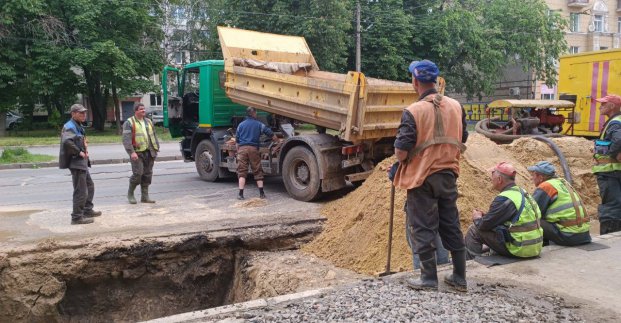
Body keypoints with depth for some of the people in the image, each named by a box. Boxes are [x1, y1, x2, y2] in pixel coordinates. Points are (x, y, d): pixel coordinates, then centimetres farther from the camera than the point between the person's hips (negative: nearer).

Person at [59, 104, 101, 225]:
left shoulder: (79, 126, 16)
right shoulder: (70, 127, -16)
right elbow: (66, 141, -34)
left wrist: (85, 149, 13)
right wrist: (79, 152, -25)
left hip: (82, 161, 11)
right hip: (76, 162, -11)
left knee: (90, 186, 22)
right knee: (81, 191, -7)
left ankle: (88, 210, 34)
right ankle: (77, 217, 1)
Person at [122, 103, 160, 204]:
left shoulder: (148, 122, 18)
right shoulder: (129, 123, -1)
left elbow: (154, 136, 23)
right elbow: (126, 139, -10)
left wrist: (156, 149, 14)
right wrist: (131, 152, -20)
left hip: (149, 153, 6)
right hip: (137, 153, -6)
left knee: (147, 174, 6)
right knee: (138, 173, -12)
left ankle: (145, 196, 13)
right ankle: (130, 194, 7)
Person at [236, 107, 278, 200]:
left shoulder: (240, 125, 13)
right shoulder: (259, 124, 8)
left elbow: (237, 140, 15)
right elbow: (271, 135, 8)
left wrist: (238, 151, 23)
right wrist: (278, 141, 22)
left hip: (242, 148, 1)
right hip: (253, 148, -1)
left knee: (242, 171, 1)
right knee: (257, 171, 8)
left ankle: (241, 194, -5)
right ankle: (261, 193, 7)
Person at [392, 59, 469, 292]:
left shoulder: (413, 111, -16)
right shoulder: (456, 107, 2)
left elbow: (402, 151, -17)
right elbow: (461, 142, 12)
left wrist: (398, 163, 4)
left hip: (422, 178, -5)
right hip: (449, 175, 6)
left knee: (423, 228, 6)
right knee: (451, 225, 14)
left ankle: (429, 278, 12)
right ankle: (459, 277, 22)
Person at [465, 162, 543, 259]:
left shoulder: (504, 199, -19)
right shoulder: (522, 192, 10)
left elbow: (484, 225, -15)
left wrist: (477, 218, 6)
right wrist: (484, 215, 12)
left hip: (519, 249, -9)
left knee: (474, 230, -1)